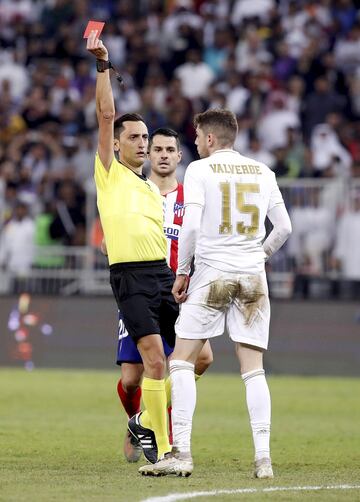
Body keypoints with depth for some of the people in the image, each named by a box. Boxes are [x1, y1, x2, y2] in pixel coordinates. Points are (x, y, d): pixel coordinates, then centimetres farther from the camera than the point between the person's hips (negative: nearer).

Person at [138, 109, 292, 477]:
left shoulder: (199, 170, -2)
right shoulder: (262, 172, 10)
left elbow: (191, 226, -11)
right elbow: (284, 227, 11)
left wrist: (181, 273, -3)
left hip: (211, 273, -4)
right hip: (253, 277, 4)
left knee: (182, 361, 2)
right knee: (253, 368, 5)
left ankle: (181, 452, -7)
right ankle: (263, 458, -3)